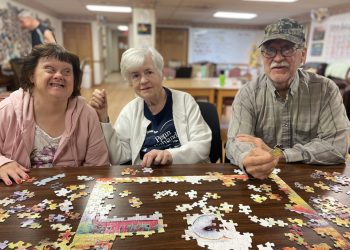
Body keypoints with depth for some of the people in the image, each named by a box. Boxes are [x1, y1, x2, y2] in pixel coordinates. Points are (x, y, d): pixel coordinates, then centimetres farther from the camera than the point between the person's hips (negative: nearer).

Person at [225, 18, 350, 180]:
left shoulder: (325, 89, -4)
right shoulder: (248, 94, -5)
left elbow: (337, 146, -11)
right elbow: (235, 143, -16)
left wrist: (276, 154, -18)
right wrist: (248, 160, -39)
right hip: (260, 182, 0)